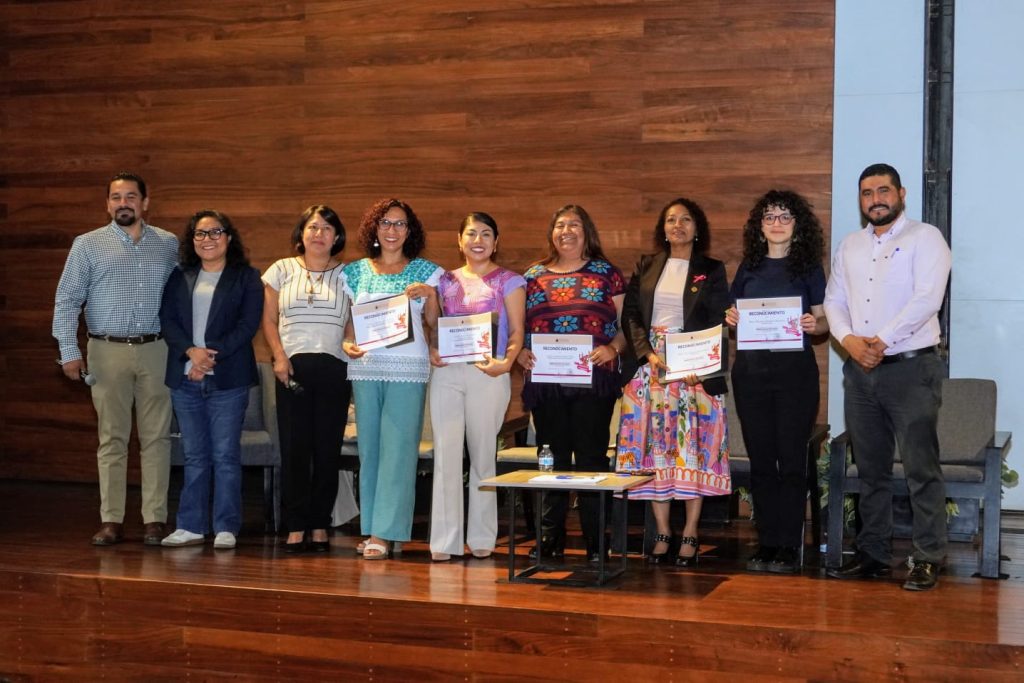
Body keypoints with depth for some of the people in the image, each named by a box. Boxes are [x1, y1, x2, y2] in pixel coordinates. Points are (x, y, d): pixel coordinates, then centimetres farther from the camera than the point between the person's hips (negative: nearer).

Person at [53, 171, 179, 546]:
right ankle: (111, 521, 7)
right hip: (108, 351, -1)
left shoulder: (168, 245, 9)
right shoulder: (88, 245, 5)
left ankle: (155, 519, 6)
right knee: (112, 438, 3)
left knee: (156, 437, 1)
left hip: (156, 350, 1)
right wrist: (69, 352, -4)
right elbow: (66, 301, 3)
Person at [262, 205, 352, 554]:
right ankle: (295, 527, 4)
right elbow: (269, 320, 10)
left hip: (334, 368, 0)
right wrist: (279, 356, -3)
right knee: (293, 447, -2)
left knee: (327, 448, 1)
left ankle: (320, 525, 10)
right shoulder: (282, 270, 10)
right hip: (292, 367, 0)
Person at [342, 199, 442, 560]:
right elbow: (350, 320, 16)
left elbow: (434, 323, 4)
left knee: (398, 448, -7)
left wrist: (429, 294, -13)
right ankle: (370, 528, 13)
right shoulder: (356, 272, 12)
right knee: (369, 447, 6)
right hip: (366, 367, 3)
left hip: (408, 368, -3)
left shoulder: (424, 272, 5)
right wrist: (347, 344, -4)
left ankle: (384, 533, -7)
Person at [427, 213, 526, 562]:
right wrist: (432, 351, -5)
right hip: (446, 372, 3)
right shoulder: (446, 281, 14)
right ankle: (444, 539, 0)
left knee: (483, 454, 3)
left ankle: (482, 537, 13)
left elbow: (517, 332, -2)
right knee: (446, 452, -3)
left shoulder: (508, 281, 4)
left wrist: (506, 362, -19)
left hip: (487, 374, -3)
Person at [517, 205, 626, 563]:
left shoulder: (606, 273, 6)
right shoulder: (534, 275, 13)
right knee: (552, 459, 6)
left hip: (593, 380, -2)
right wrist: (520, 351, -4)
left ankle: (596, 544, 4)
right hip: (545, 382, 3)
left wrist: (613, 348, -14)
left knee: (592, 457, -2)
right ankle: (550, 542, 14)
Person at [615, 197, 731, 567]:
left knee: (693, 449, -4)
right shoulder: (646, 267, 12)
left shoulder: (712, 270, 6)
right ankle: (663, 533, 7)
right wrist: (648, 354, -10)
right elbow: (630, 315, 6)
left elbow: (718, 325, 0)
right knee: (654, 448, 0)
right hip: (650, 366, 2)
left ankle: (690, 535, 2)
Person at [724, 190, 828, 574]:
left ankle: (789, 548, 4)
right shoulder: (749, 266, 12)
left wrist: (815, 325, -18)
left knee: (791, 459, -3)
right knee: (760, 459, 6)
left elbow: (823, 318, 3)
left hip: (794, 369, -3)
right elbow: (734, 311, 16)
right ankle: (767, 544, 14)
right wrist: (730, 319, -6)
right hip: (751, 369, 3)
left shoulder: (808, 266, 4)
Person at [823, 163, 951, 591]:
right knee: (870, 470, 11)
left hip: (911, 367, -6)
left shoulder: (925, 238, -3)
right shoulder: (850, 247, 15)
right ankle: (873, 555, 18)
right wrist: (849, 339, -8)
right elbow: (834, 301, 11)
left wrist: (882, 341, -17)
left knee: (921, 468, -5)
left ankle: (928, 560, 1)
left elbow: (927, 300, -15)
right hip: (860, 370, 6)